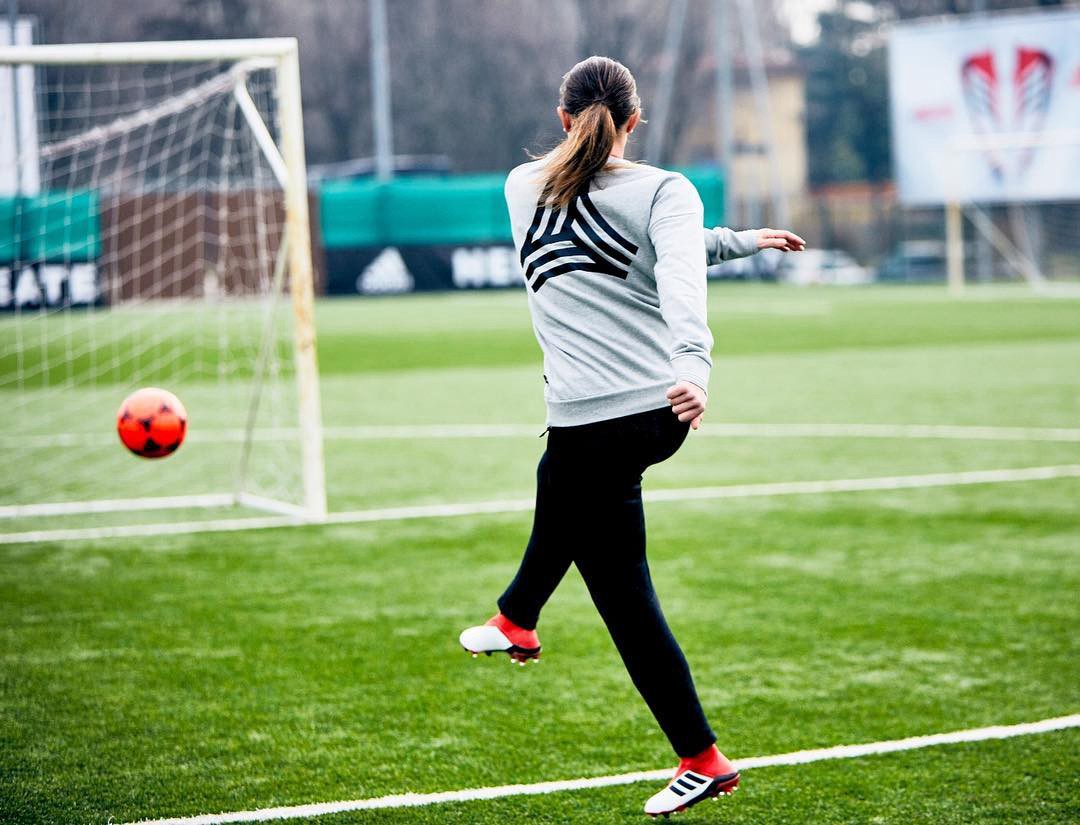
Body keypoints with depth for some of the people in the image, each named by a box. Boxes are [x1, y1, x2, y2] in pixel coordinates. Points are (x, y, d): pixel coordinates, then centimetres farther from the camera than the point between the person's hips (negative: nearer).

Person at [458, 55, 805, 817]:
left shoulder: (524, 187, 5)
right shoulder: (663, 191, -2)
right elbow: (680, 277, -22)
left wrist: (735, 240, 17)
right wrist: (694, 363, -38)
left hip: (590, 424, -3)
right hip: (662, 410, 3)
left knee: (626, 597, 5)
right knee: (561, 488, 35)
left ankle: (702, 760, 5)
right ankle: (517, 623, 56)